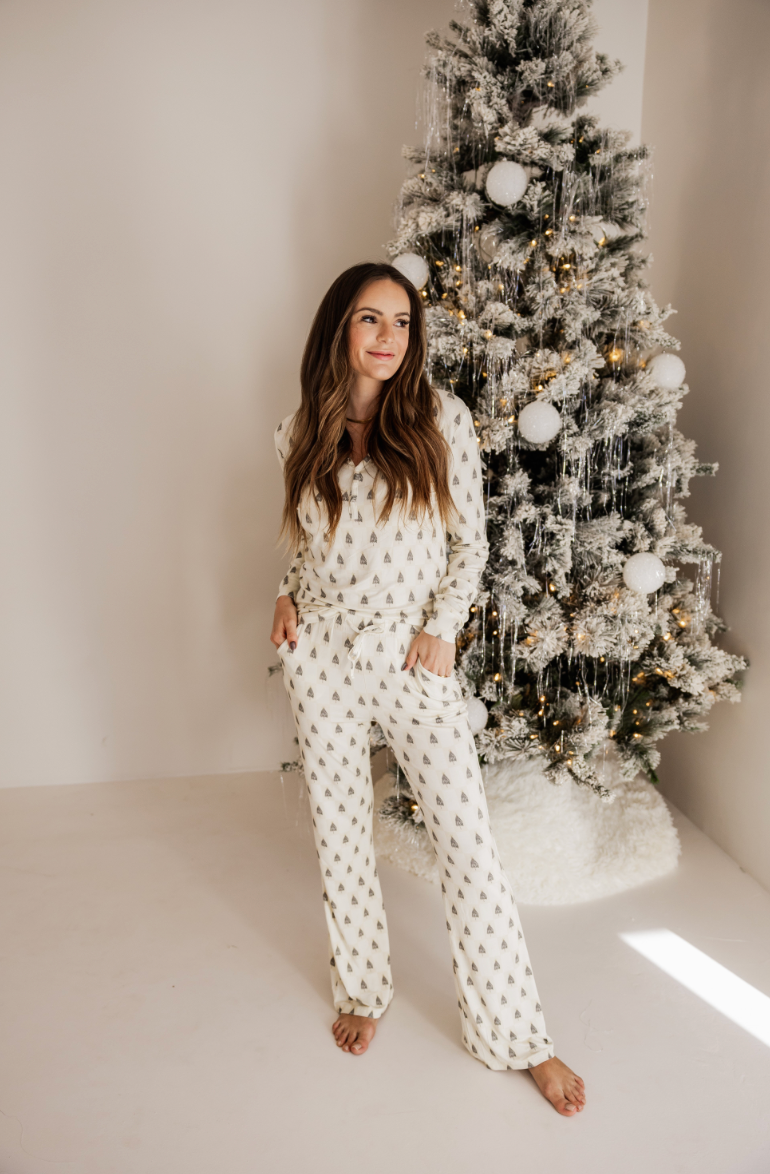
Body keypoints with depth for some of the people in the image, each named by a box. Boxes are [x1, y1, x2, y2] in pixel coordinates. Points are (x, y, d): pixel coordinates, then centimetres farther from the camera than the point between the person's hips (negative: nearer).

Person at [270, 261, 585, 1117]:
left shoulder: (441, 419, -3)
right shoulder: (300, 434, 4)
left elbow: (470, 540, 1)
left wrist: (441, 626, -8)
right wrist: (287, 595, 1)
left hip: (414, 654, -2)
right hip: (321, 654, 3)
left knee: (466, 836, 0)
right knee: (340, 828, 12)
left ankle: (516, 1034, 18)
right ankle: (361, 989, 36)